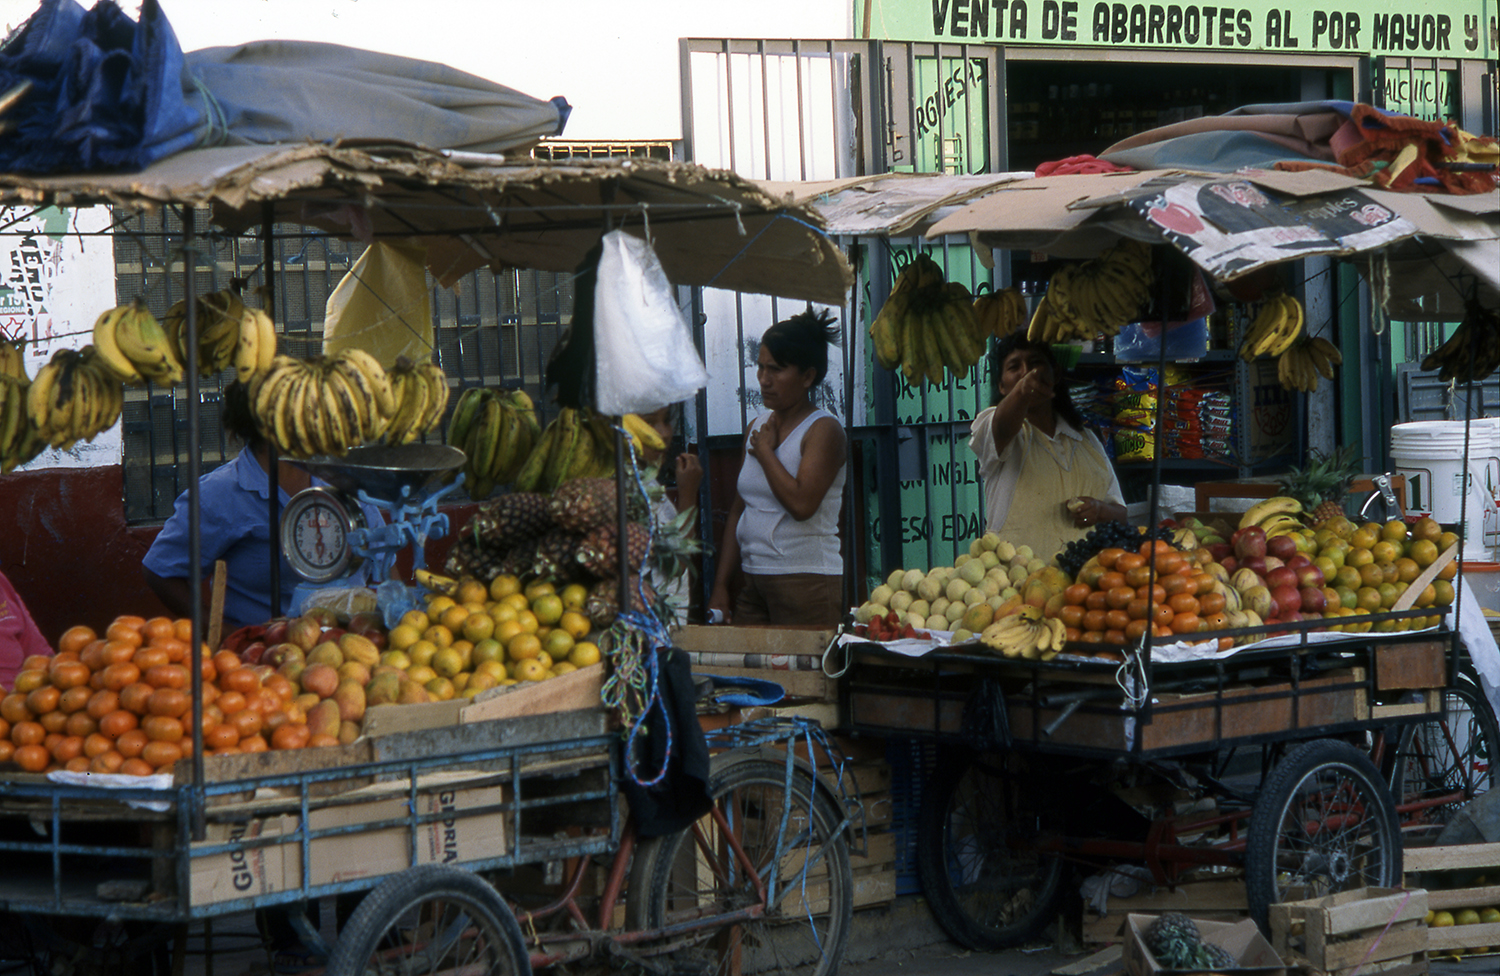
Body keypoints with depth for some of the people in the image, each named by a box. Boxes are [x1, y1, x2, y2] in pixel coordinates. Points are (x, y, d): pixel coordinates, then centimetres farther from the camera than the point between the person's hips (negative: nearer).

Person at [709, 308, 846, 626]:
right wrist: (720, 587, 12)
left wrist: (765, 451, -9)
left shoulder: (823, 430, -6)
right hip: (754, 584, 7)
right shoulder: (756, 428, 15)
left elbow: (801, 503, -22)